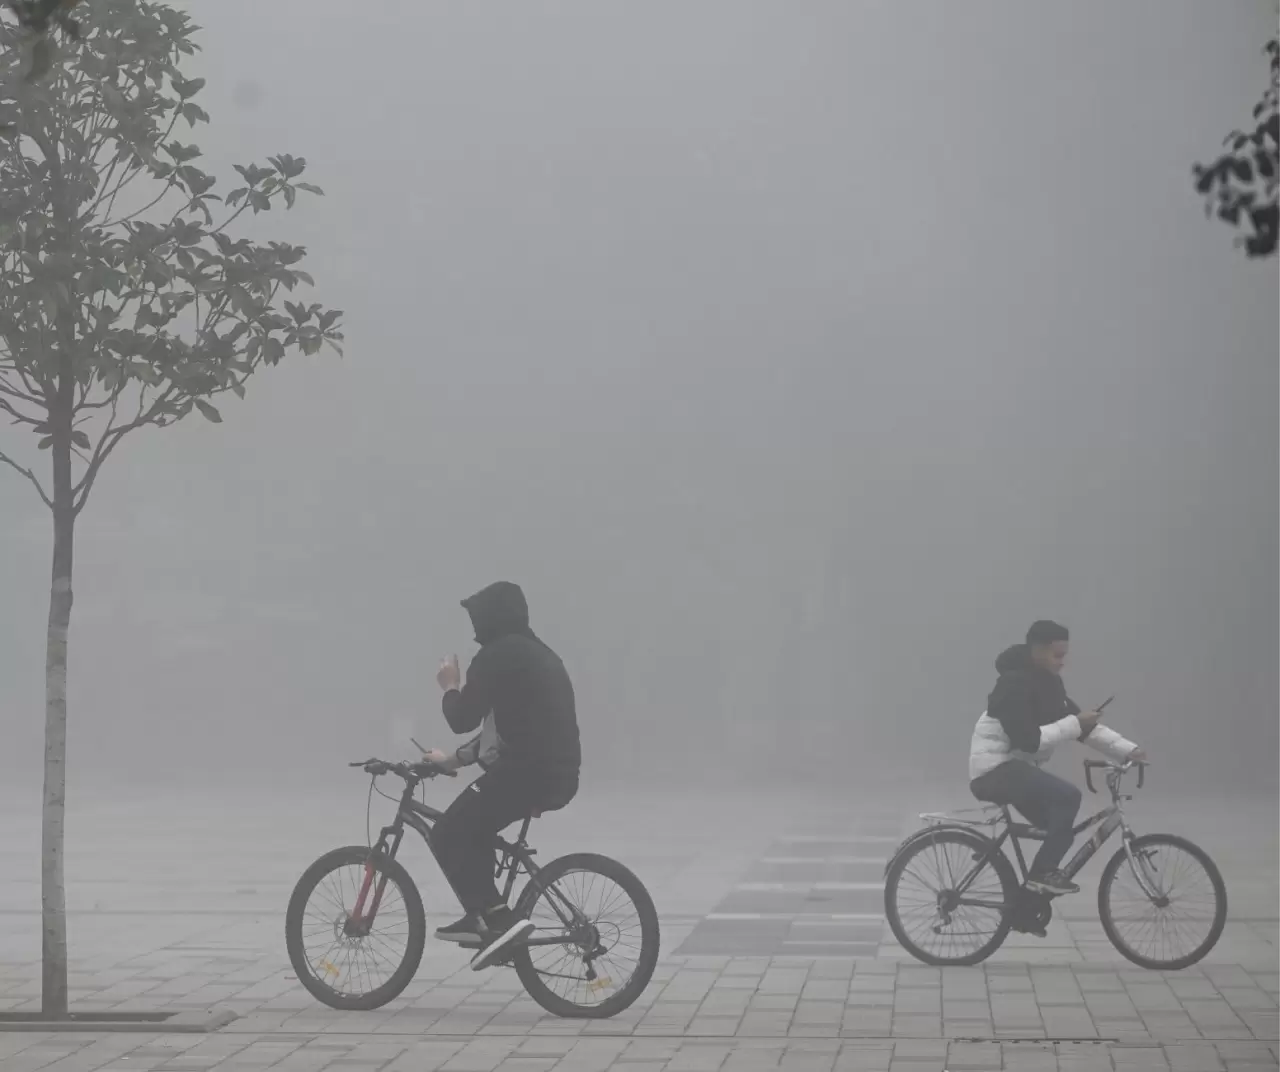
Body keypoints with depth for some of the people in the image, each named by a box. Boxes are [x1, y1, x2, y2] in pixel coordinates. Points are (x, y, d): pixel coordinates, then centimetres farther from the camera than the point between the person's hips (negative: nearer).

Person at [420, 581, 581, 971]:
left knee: (447, 837, -2)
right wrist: (455, 758, 28)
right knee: (471, 825, 28)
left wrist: (451, 687, 11)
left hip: (527, 771, -10)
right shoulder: (537, 654, 23)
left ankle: (499, 920, -14)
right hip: (557, 775, 10)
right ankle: (480, 917, 27)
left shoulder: (497, 655, -7)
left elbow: (462, 719, -9)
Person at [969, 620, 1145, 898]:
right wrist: (1074, 724, -22)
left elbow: (1080, 725, 10)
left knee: (1061, 829, 9)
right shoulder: (1015, 683, -19)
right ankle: (1043, 872, -15)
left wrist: (1127, 750, 0)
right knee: (1068, 796, -25)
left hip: (1015, 768, 10)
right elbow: (1028, 739, -26)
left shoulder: (1048, 682, 10)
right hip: (995, 769, -10)